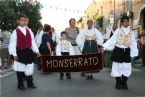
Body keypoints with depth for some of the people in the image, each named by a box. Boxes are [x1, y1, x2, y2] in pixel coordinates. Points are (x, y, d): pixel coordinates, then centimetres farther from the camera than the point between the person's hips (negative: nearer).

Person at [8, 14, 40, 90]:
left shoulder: (29, 31, 8)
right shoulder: (15, 32, -6)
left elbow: (33, 42, 11)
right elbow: (12, 43, -8)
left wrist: (37, 51, 9)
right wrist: (14, 54, -14)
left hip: (29, 52, 4)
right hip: (20, 52, -4)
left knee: (29, 69, 10)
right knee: (20, 69, 4)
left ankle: (30, 83, 23)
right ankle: (20, 85, 17)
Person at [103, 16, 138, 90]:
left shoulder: (131, 32, 6)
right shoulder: (118, 31, -2)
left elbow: (133, 44, 6)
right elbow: (112, 40, -5)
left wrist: (133, 54, 1)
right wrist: (105, 47, -12)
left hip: (126, 52, 2)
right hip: (118, 51, -2)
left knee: (127, 68, 2)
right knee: (118, 67, 2)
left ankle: (124, 83, 20)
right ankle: (118, 83, 17)